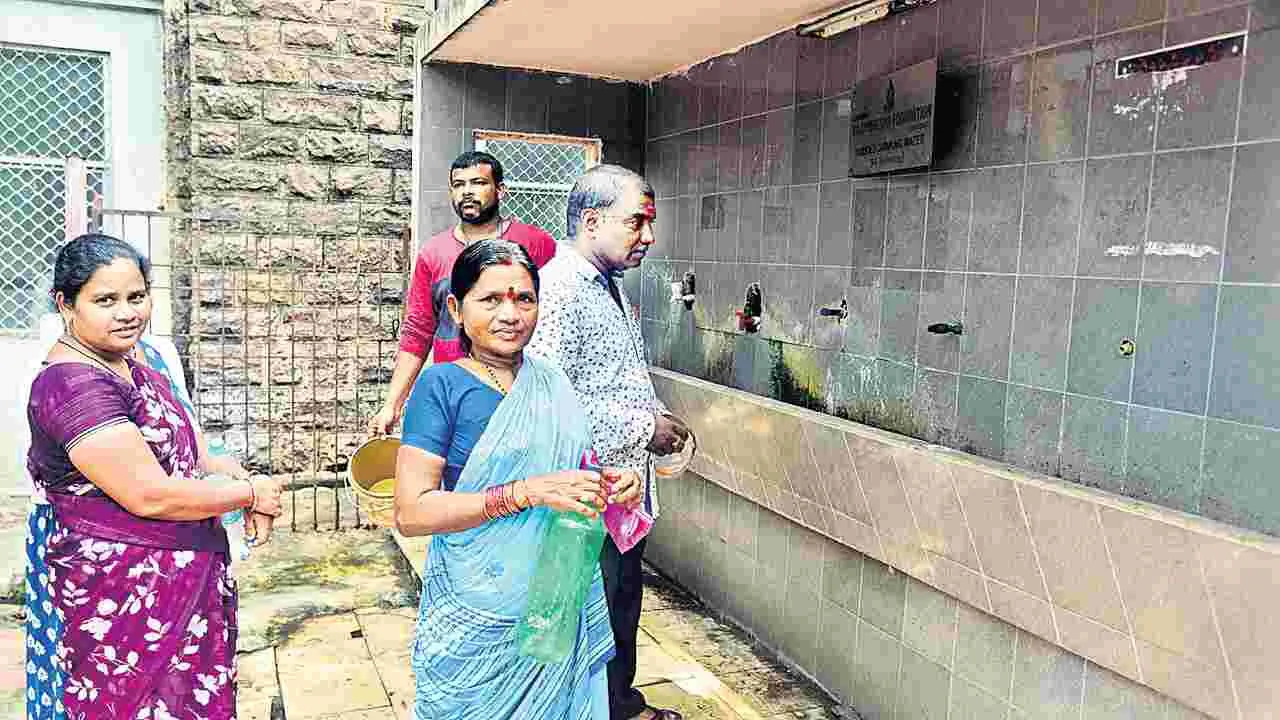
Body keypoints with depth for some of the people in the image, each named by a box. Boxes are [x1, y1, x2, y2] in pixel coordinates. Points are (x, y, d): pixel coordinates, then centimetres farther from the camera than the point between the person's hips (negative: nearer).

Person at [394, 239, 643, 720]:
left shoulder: (553, 384, 4)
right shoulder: (441, 386, -11)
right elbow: (411, 512, -19)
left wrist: (612, 488, -3)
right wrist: (527, 492, -26)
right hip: (476, 622, -4)